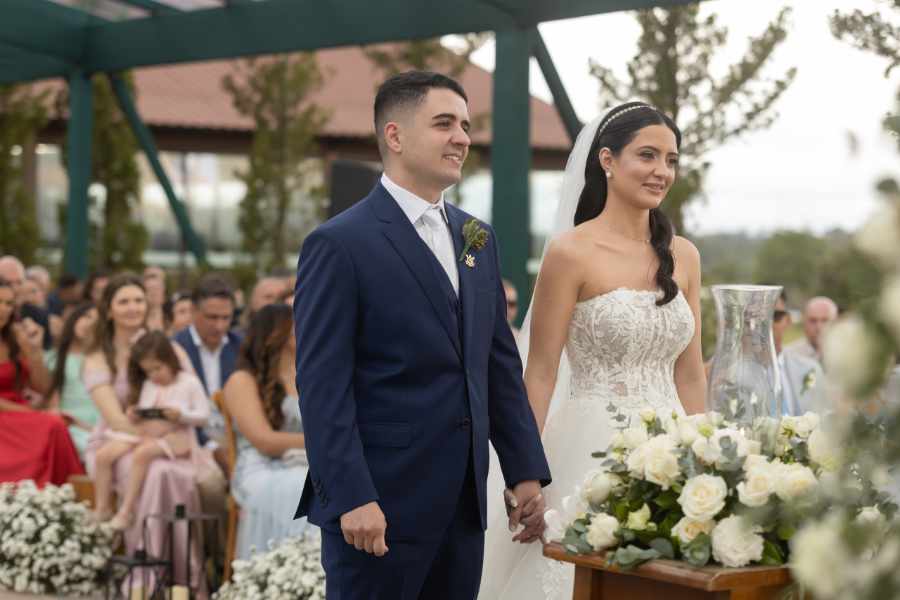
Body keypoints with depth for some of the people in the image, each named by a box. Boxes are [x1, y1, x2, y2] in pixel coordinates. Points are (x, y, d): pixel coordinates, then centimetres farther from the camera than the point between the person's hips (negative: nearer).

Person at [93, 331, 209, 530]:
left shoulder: (189, 382, 0)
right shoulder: (147, 385, 16)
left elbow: (203, 415, -3)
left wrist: (181, 415, -20)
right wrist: (134, 417, -2)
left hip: (176, 435, -6)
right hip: (143, 433, 6)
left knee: (142, 453, -36)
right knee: (103, 455, -16)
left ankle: (125, 512, -31)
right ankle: (101, 512, -10)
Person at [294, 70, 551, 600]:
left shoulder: (478, 239, 12)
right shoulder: (340, 244, -9)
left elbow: (501, 363, 14)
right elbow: (323, 385, -13)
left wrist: (526, 471, 9)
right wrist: (351, 499, -19)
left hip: (464, 502, 7)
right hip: (380, 506, -6)